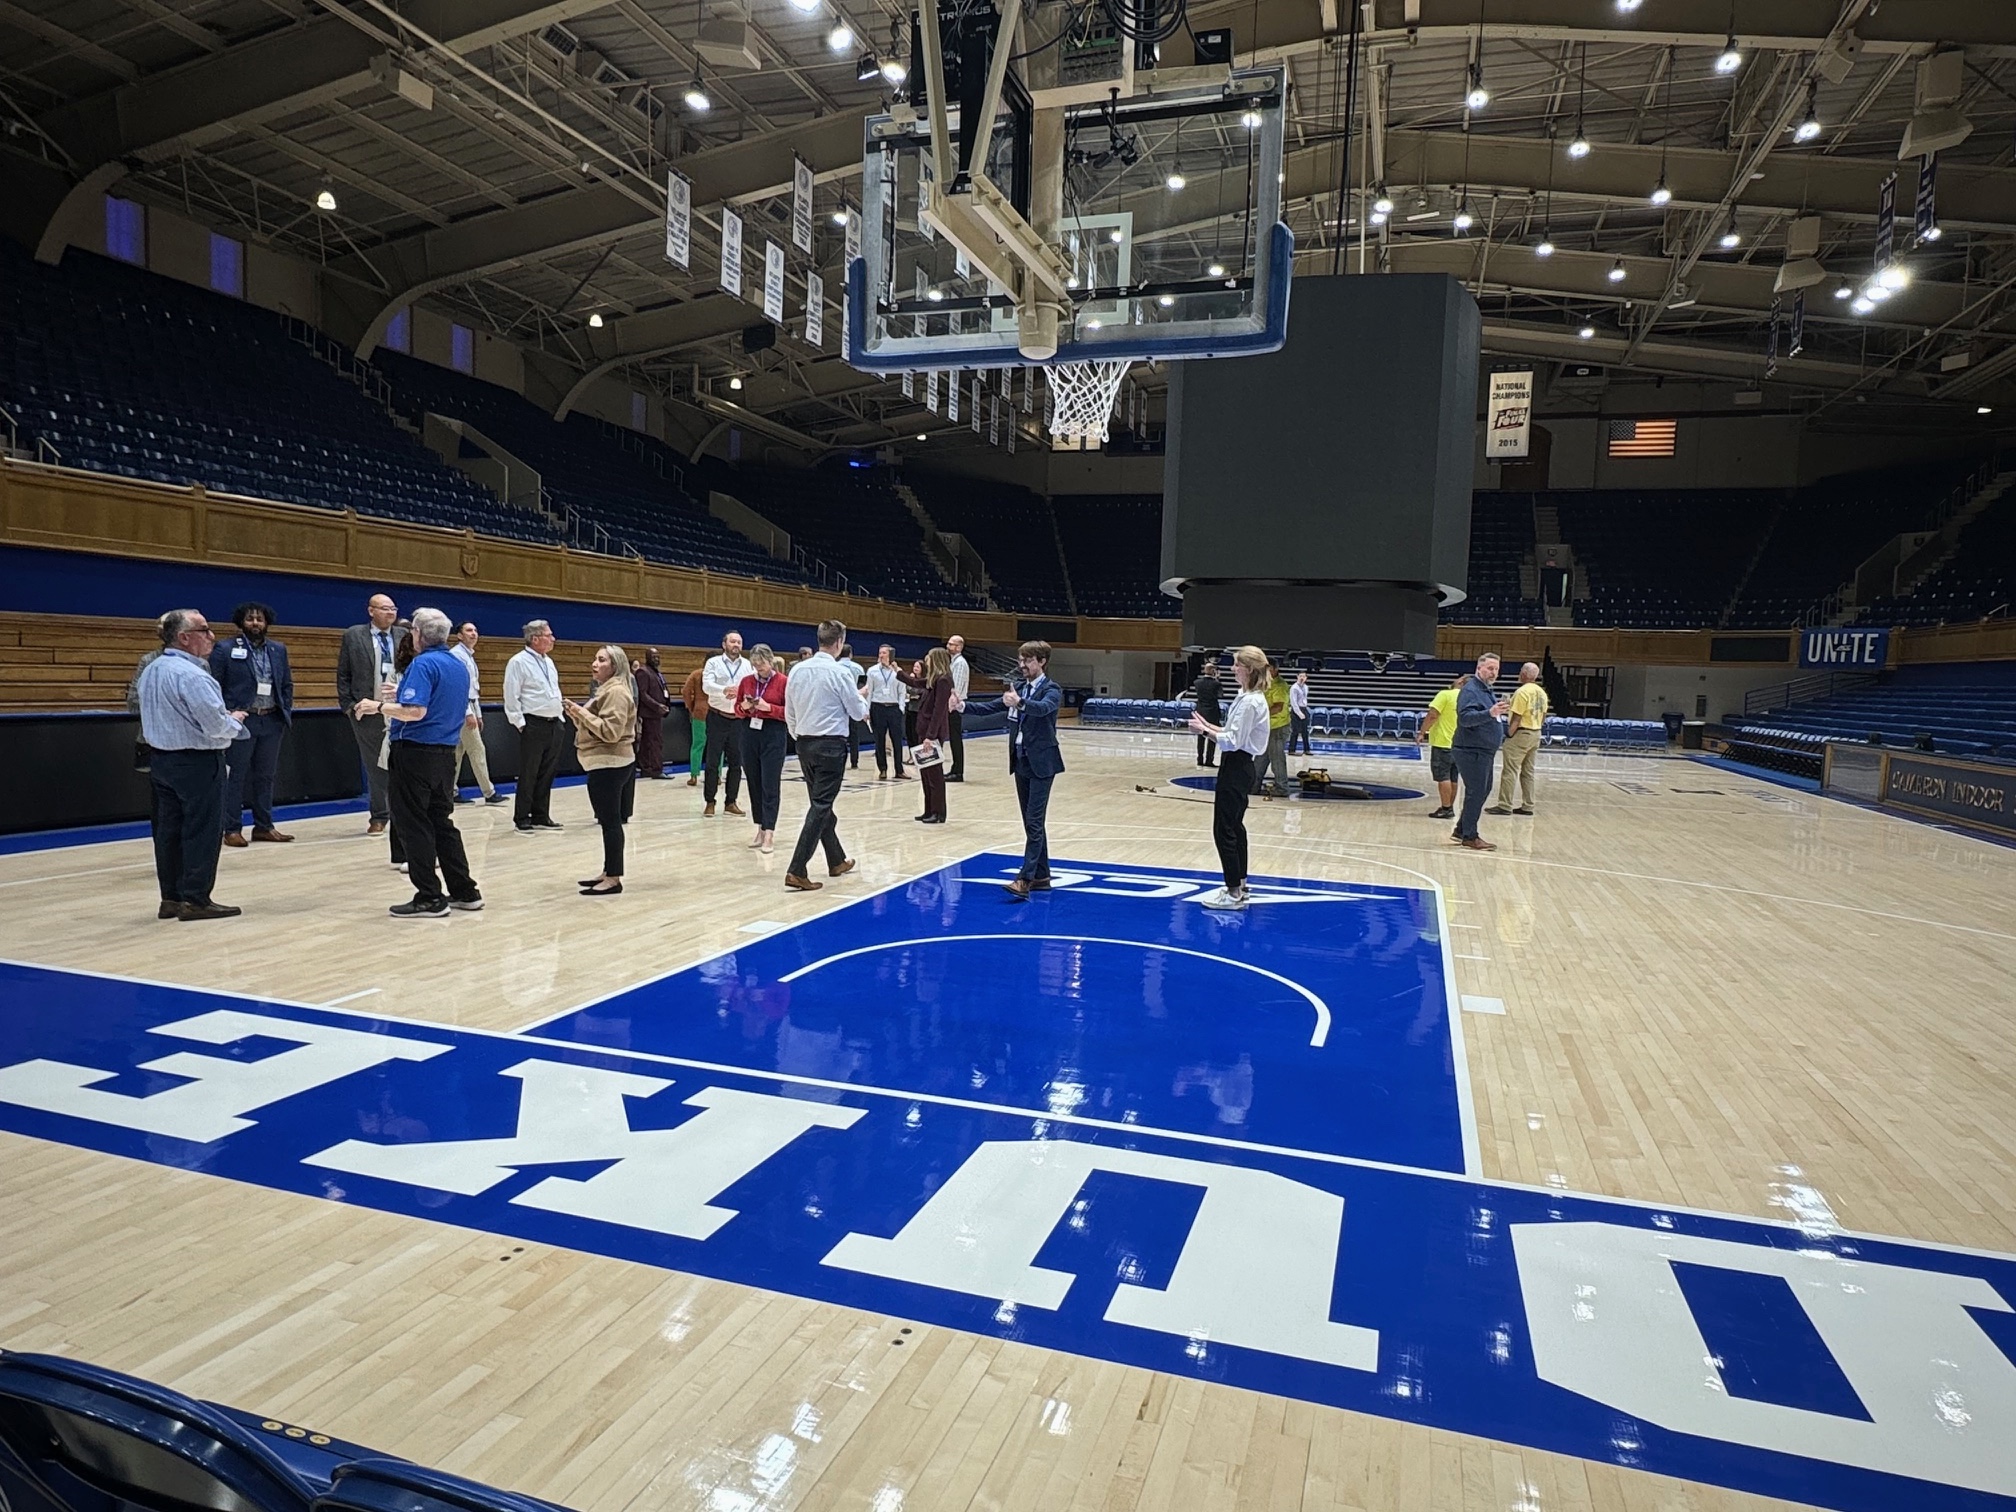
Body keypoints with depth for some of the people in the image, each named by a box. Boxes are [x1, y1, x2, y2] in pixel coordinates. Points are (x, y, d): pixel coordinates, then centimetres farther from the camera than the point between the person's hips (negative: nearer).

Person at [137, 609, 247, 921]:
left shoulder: (151, 671, 10)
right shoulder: (191, 675, -19)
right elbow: (216, 725, -21)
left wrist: (225, 719, 11)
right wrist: (235, 720, 0)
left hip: (162, 760, 9)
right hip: (197, 763, -9)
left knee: (168, 830, 12)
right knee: (202, 831, -1)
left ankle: (171, 898, 18)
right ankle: (195, 900, 2)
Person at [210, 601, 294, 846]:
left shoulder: (278, 650, 12)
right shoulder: (225, 649, -1)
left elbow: (287, 684, 16)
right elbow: (214, 686, -3)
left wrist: (286, 713, 6)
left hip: (272, 721, 5)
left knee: (265, 775, 11)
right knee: (234, 776, 1)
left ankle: (263, 826, 18)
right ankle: (232, 829, 6)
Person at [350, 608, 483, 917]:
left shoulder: (424, 664, -14)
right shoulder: (459, 666, 12)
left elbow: (415, 711, -24)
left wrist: (378, 706, -9)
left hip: (416, 752, -8)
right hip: (447, 752, 8)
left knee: (414, 826, -1)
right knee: (442, 822, 15)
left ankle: (430, 898, 1)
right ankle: (464, 891, 16)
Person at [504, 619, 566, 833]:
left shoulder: (549, 661, 15)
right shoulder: (518, 662, -8)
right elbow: (511, 697, -11)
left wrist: (561, 718, 14)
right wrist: (520, 724, -13)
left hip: (554, 725, 7)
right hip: (533, 725, -7)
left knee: (547, 774, 11)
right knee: (528, 775, -1)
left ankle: (541, 817, 19)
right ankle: (522, 819, 7)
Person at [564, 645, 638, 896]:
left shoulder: (617, 691, -15)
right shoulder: (605, 689, 19)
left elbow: (611, 731, -23)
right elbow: (594, 726, 21)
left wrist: (583, 713, -18)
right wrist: (577, 714, 6)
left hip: (610, 764, -11)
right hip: (605, 763, 11)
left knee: (610, 821, -7)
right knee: (609, 821, 14)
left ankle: (614, 878, -4)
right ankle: (608, 871, 20)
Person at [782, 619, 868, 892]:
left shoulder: (798, 670, 4)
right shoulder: (840, 672, -13)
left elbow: (789, 714, 10)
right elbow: (858, 712, -5)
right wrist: (862, 697, 17)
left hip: (805, 744, 7)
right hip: (831, 745, -7)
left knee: (821, 803, 18)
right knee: (821, 807, -5)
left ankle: (837, 861, 32)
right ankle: (796, 872, -11)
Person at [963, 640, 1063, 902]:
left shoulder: (1052, 690, -10)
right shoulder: (1018, 688, 11)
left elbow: (1042, 708, -31)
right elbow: (990, 706, 8)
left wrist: (1020, 703, -49)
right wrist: (962, 705, -8)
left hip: (1041, 763, -7)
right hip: (1021, 762, 7)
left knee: (1035, 822, -10)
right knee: (1031, 822, 12)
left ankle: (1025, 879, -14)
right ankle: (1041, 876, 20)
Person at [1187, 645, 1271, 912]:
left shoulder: (1249, 702, -20)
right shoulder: (1250, 697, 11)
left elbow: (1233, 741, -22)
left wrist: (1204, 731, -16)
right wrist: (1209, 726, 4)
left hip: (1237, 769, -11)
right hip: (1241, 768, 11)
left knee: (1224, 830, -5)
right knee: (1234, 827, 19)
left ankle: (1234, 894, 0)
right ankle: (1238, 884, 30)